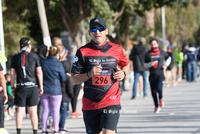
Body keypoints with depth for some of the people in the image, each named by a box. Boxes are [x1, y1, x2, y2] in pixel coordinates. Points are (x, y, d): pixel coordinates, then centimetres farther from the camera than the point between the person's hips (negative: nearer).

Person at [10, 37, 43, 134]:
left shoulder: (15, 57, 3)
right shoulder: (34, 56, 0)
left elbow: (12, 73, 3)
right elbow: (39, 72, 0)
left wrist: (12, 87, 9)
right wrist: (41, 86, 6)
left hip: (20, 87, 1)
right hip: (33, 86, -1)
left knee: (20, 111, 2)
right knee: (33, 111, 4)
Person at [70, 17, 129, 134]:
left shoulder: (116, 49, 5)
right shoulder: (83, 52, 0)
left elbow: (126, 64, 25)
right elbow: (73, 79, 1)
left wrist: (123, 73, 2)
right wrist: (89, 74, -17)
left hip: (111, 101, -1)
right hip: (90, 103, 1)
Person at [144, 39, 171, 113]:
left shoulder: (162, 52, 4)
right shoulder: (148, 54, 4)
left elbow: (168, 58, 22)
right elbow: (145, 64, 7)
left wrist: (166, 65, 5)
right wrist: (150, 64, -14)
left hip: (160, 74, -2)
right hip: (152, 75, 2)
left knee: (159, 88, -24)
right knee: (153, 92, 3)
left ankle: (161, 99, 7)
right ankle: (157, 107, 19)